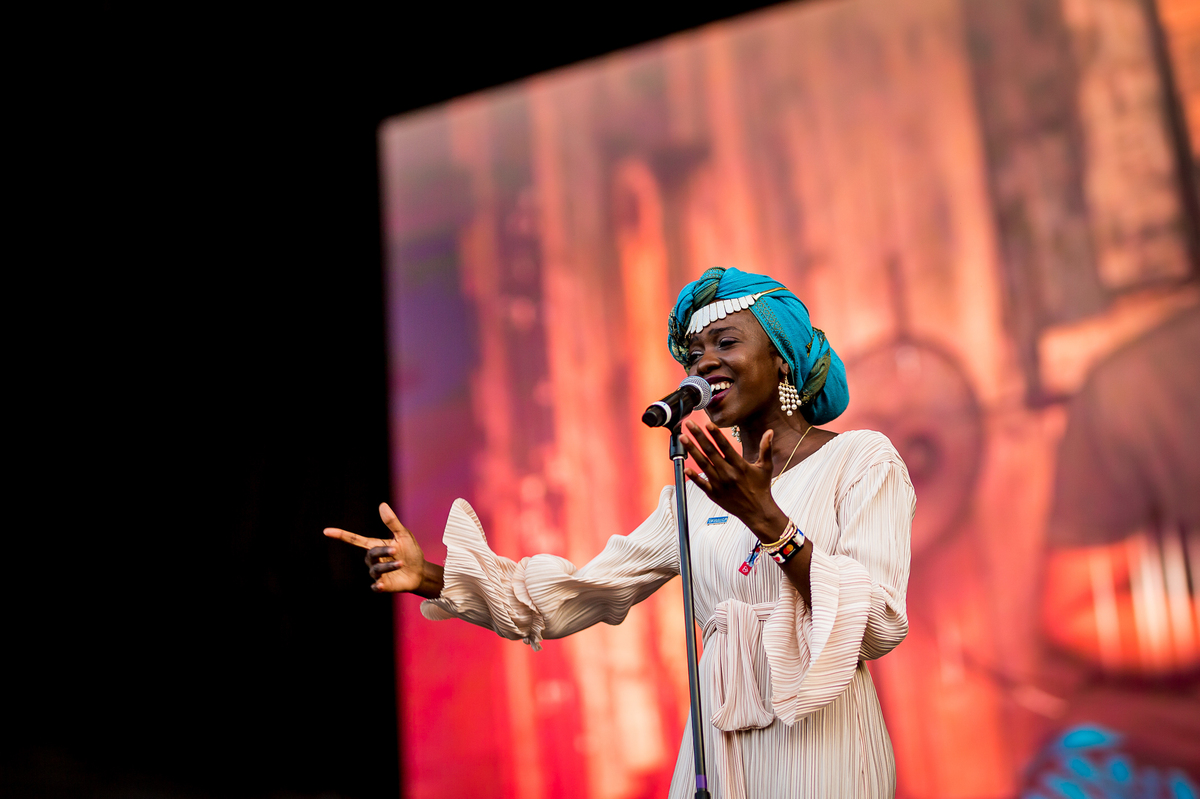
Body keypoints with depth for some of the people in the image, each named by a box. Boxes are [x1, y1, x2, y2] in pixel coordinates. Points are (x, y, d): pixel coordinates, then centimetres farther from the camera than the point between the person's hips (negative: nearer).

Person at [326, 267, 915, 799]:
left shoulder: (862, 460, -4)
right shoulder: (700, 491, 12)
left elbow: (879, 628, -14)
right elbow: (581, 595, 7)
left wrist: (768, 521, -23)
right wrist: (431, 578, -2)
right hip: (717, 751, 5)